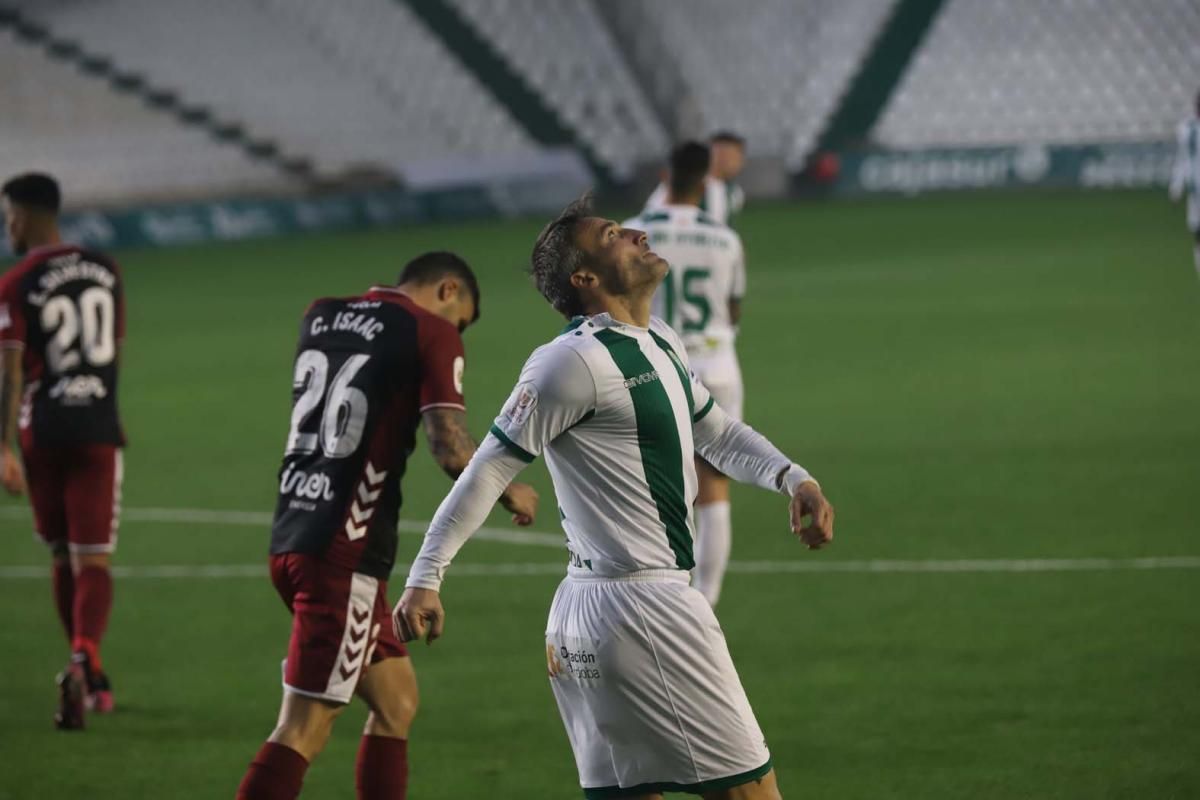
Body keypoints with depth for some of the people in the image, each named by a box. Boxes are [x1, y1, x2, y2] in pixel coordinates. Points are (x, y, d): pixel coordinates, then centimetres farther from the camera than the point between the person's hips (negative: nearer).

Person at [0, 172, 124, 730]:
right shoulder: (105, 271, 6)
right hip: (98, 431, 2)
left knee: (62, 558, 15)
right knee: (94, 562, -2)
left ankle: (88, 674, 25)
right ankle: (84, 660, -27)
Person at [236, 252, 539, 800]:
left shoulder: (319, 317, 15)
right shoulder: (430, 333, -5)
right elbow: (450, 447, -14)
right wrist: (509, 493, 2)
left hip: (292, 535, 8)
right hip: (343, 553, -8)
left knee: (396, 700, 18)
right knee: (304, 729, -9)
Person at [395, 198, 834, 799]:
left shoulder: (661, 344, 14)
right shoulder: (576, 361, -14)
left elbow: (718, 433, 27)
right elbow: (489, 471, -12)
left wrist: (793, 479, 9)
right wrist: (424, 579, -13)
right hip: (641, 607, -9)